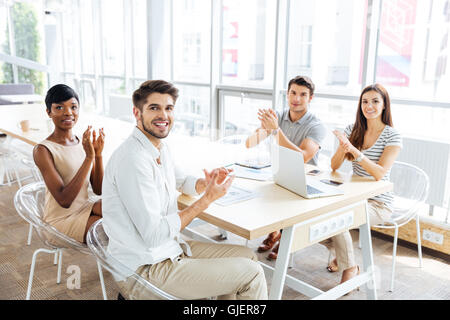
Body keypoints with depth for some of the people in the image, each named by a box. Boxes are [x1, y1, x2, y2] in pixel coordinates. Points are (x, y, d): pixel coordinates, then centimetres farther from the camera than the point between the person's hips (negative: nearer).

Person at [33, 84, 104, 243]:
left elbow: (98, 190, 1)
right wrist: (89, 157, -28)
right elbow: (64, 200, -25)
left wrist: (98, 154, -13)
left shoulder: (84, 142, 1)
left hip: (86, 208, 6)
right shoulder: (43, 150, -16)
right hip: (62, 218, -6)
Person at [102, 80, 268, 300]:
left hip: (168, 251, 9)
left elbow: (181, 181, 25)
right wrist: (207, 198, -20)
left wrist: (206, 183, 2)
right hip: (145, 272, -9)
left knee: (247, 257, 13)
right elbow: (154, 235, -26)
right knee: (251, 274, -6)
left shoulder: (160, 147, 6)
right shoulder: (134, 159, -25)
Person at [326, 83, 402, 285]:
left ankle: (350, 268, -4)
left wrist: (353, 150, -34)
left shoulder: (392, 136, -10)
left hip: (379, 203, -5)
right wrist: (342, 147, -23)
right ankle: (341, 253, 9)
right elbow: (334, 166, -2)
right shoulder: (353, 130, 3)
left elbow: (380, 173, -23)